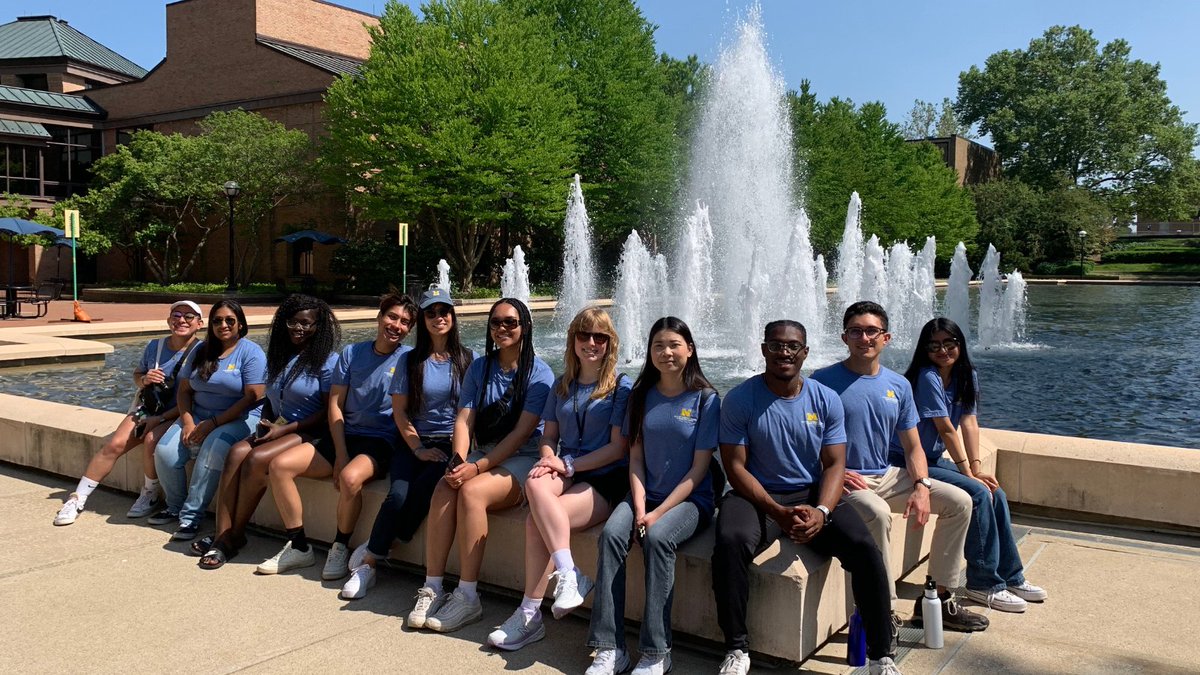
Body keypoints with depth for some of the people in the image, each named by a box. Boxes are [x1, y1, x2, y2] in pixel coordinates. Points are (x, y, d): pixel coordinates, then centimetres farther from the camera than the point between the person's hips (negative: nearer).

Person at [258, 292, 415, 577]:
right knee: (279, 465, -12)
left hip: (381, 443, -5)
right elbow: (335, 405, 6)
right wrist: (340, 454, -7)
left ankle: (340, 548, -11)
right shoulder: (351, 353, 10)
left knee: (350, 477, -36)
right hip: (344, 437, 5)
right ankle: (299, 547, -1)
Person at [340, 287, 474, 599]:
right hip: (415, 443, 1)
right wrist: (419, 450, -6)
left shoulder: (468, 359, 6)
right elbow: (399, 411, 6)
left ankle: (371, 554, -11)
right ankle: (368, 564, -12)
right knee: (398, 494, -26)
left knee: (420, 492, -27)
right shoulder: (410, 360, 8)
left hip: (452, 444, -1)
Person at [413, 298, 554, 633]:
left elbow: (522, 432, -12)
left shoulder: (539, 373, -5)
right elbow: (464, 420, 1)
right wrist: (458, 461, -18)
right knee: (444, 490, -26)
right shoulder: (479, 368, 11)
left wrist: (478, 468, -20)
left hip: (521, 459, -4)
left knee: (471, 491, -31)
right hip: (482, 455, 4)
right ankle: (432, 588, -22)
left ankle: (468, 597, -25)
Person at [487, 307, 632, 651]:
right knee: (535, 484, -32)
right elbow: (549, 436, 14)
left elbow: (618, 447, -6)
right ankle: (569, 575, -30)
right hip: (566, 475, 5)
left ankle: (530, 615, -20)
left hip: (606, 481, -4)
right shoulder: (562, 385, 16)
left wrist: (568, 465, -12)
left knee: (535, 520, -28)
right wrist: (549, 461, -9)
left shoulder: (621, 386, -1)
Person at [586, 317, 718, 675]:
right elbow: (636, 459, 6)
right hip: (645, 495, 3)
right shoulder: (641, 396, 9)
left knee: (657, 537, -33)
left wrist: (659, 513, -16)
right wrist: (639, 508, -10)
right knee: (611, 534, -26)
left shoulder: (705, 399, -4)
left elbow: (698, 469, -7)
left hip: (689, 499, -3)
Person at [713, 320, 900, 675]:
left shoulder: (827, 400, 1)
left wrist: (821, 511, -20)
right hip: (758, 495, -2)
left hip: (814, 494, 2)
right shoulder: (740, 399, -6)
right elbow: (735, 466, -8)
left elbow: (835, 465, 0)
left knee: (865, 548, -22)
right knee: (729, 543, -33)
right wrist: (778, 512, -21)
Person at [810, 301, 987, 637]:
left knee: (960, 501, 0)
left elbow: (913, 448, 11)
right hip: (843, 481, -7)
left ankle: (937, 599, 10)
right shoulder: (824, 380, -8)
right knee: (877, 513, -37)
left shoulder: (898, 385, 9)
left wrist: (921, 487, -7)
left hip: (887, 477, 7)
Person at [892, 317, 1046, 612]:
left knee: (996, 493, -2)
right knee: (978, 493, -19)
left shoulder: (965, 376, 6)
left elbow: (970, 423, -1)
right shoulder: (928, 377, -20)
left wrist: (978, 467, -11)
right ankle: (984, 584, -9)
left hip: (934, 459, 9)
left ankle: (1011, 577, 12)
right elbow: (946, 429, -19)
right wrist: (969, 473, -16)